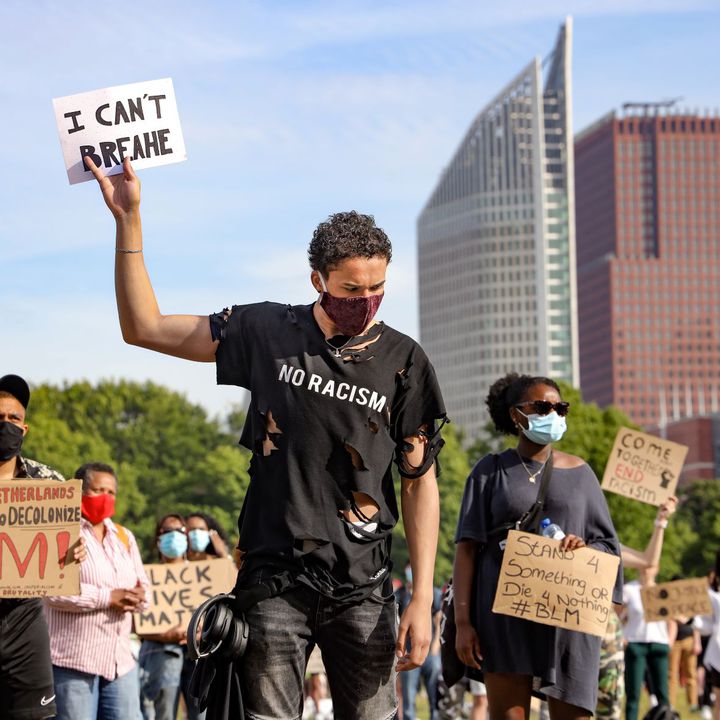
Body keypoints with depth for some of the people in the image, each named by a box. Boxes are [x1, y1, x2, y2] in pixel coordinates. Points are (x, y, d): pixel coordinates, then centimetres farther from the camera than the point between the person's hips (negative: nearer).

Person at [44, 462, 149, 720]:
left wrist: (139, 597, -7)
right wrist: (107, 597, -17)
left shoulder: (124, 537, 20)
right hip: (73, 660, -6)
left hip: (120, 660, 7)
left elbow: (144, 589, 18)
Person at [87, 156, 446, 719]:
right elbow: (144, 328, 7)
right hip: (274, 578, 0)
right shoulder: (269, 332, 4)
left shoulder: (402, 361, 1)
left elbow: (419, 481, 3)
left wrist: (422, 598, -4)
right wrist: (128, 218, 0)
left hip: (362, 588, 0)